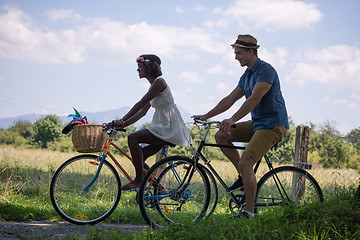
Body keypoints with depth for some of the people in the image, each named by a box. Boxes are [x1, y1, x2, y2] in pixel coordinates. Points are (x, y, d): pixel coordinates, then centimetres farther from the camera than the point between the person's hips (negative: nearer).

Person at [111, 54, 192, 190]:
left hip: (169, 128, -10)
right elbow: (142, 112, 15)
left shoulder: (159, 82, -12)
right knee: (138, 159, 5)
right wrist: (122, 124, 6)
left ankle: (139, 179, -17)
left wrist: (122, 120, -22)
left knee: (132, 138, -22)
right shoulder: (153, 86, 17)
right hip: (163, 128, 10)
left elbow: (140, 104, -20)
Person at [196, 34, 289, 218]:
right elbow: (229, 100, 16)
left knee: (245, 163, -20)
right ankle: (243, 177, 6)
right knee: (221, 136, 0)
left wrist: (232, 120, -34)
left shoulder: (266, 71, -15)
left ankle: (249, 212, -14)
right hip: (257, 122, 9)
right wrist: (206, 116, 10)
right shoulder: (246, 76, 14)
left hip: (273, 125, -9)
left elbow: (254, 99, -27)